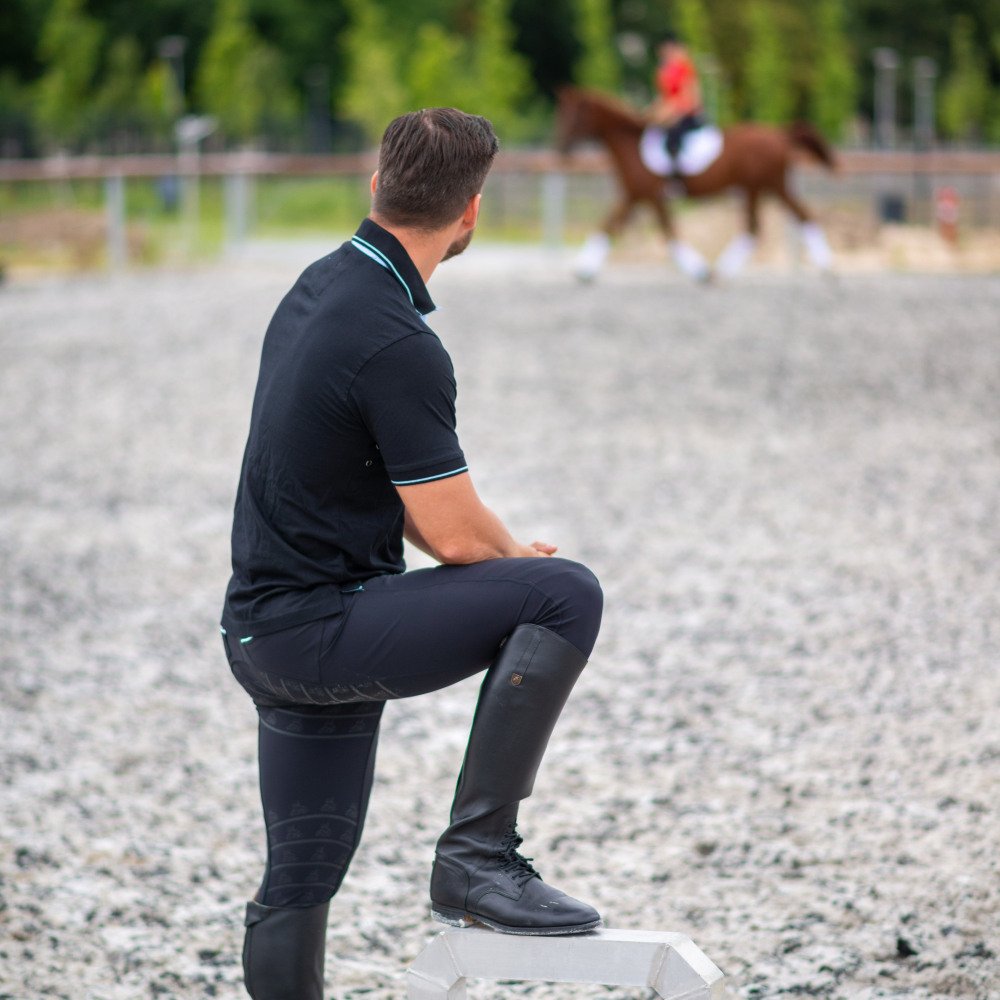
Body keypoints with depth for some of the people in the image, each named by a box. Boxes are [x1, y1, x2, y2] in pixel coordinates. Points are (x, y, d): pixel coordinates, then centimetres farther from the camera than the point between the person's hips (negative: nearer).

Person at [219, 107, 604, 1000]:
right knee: (564, 593, -16)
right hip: (320, 629, -10)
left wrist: (498, 550, 8)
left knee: (298, 885, 15)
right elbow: (454, 533, -17)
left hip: (266, 636, 10)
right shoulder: (398, 345, -21)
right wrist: (518, 556, 5)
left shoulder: (321, 288, 10)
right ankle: (478, 855, -13)